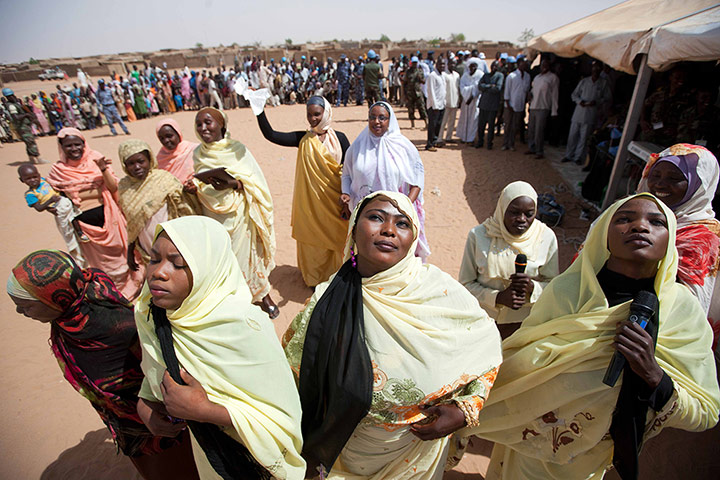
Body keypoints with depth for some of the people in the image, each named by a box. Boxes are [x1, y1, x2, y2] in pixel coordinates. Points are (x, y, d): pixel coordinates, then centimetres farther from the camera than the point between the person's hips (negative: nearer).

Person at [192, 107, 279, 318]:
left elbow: (254, 180, -10)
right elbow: (200, 184, 12)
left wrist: (232, 184, -27)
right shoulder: (198, 154, 4)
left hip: (239, 214, -3)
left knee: (248, 253, 6)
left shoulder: (237, 148, -6)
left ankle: (264, 295, 25)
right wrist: (193, 187, -10)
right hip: (214, 216, 3)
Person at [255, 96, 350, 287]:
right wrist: (259, 109, -17)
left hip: (334, 199, -1)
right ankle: (313, 277, 32)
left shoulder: (339, 138, -1)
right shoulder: (302, 139, 2)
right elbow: (270, 135, -6)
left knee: (335, 237, 9)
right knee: (312, 238, 11)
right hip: (309, 199, 1)